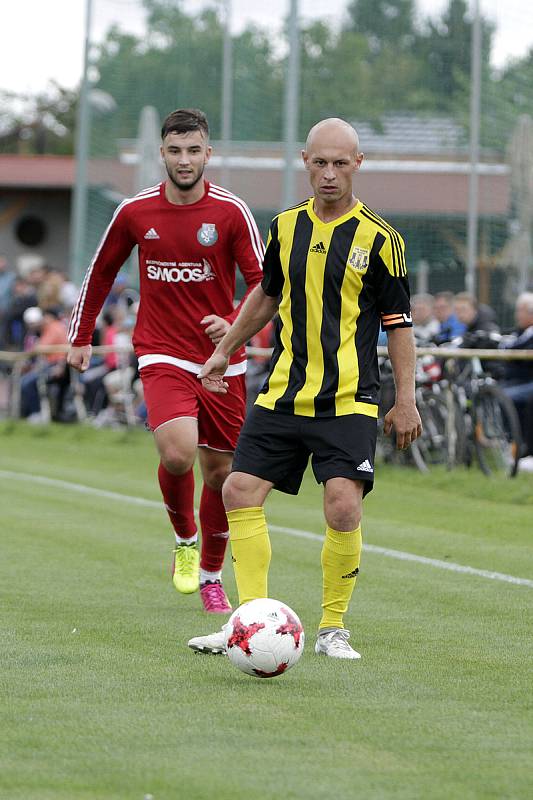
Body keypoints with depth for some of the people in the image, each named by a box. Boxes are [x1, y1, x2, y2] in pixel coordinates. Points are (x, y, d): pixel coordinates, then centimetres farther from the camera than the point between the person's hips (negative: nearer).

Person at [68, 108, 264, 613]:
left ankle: (211, 576, 26)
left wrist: (235, 325, -22)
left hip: (221, 361, 1)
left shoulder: (231, 212, -5)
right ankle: (185, 541, 5)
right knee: (177, 453, -24)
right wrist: (80, 337, 19)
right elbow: (101, 273, 16)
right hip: (162, 356, -1)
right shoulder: (135, 212, 0)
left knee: (220, 469, 6)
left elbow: (262, 284, -4)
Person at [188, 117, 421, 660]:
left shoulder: (379, 239, -5)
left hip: (348, 400, -5)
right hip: (283, 392, 5)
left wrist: (405, 400, -5)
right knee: (240, 492, -4)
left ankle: (333, 629, 0)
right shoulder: (285, 226, 7)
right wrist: (225, 350, 27)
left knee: (343, 507, -17)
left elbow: (399, 324, -2)